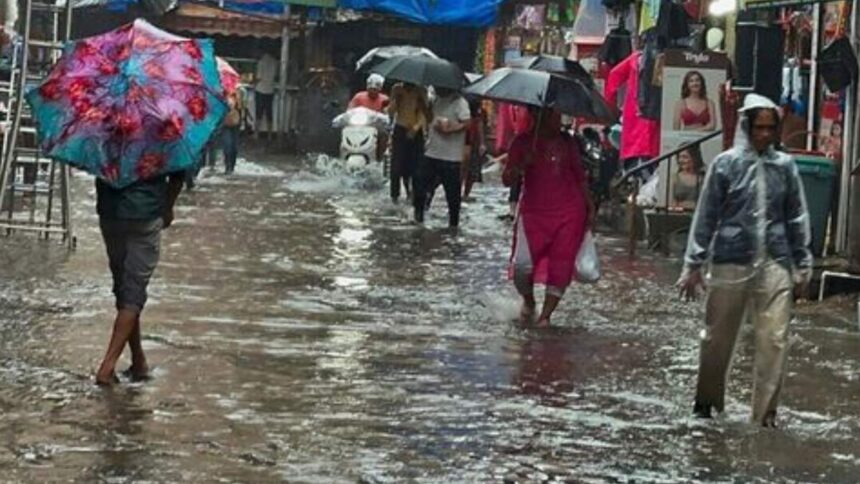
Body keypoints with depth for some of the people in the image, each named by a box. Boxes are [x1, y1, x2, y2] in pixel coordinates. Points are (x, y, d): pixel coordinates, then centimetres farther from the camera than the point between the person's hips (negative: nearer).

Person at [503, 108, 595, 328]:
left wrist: (589, 207, 10)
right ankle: (528, 301, 16)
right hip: (534, 212, -2)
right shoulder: (523, 143, 0)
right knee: (522, 265, -14)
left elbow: (580, 177, 17)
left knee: (561, 267, -3)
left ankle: (546, 315, 8)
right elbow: (507, 179, -3)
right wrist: (523, 164, -21)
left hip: (569, 213, 2)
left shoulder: (567, 143, 8)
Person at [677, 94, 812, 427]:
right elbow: (706, 217, 0)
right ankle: (706, 400, 29)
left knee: (775, 339, -5)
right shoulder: (726, 165, -2)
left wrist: (803, 266, 10)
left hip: (775, 263, 1)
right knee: (718, 337, 10)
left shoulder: (784, 166, 4)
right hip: (731, 262, -1)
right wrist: (693, 265, 0)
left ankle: (766, 410, 2)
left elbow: (797, 219, 10)